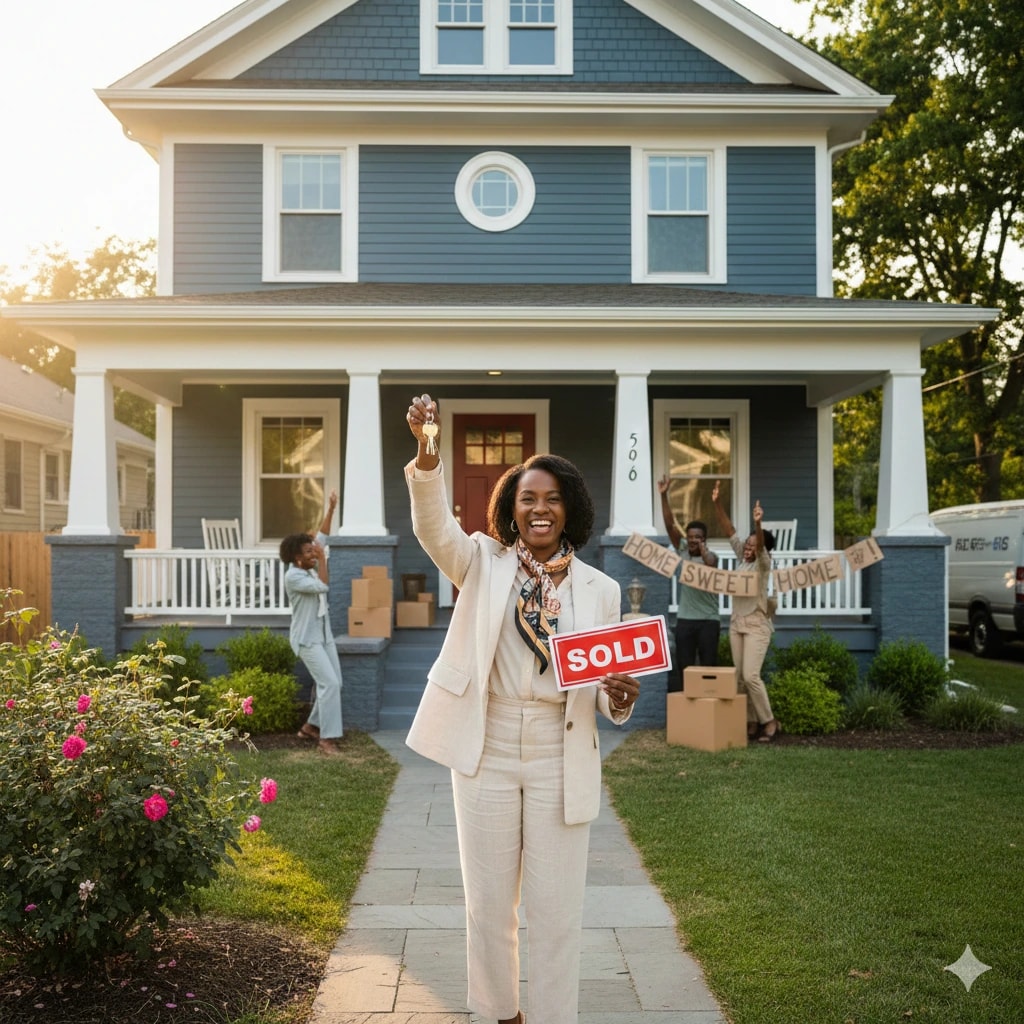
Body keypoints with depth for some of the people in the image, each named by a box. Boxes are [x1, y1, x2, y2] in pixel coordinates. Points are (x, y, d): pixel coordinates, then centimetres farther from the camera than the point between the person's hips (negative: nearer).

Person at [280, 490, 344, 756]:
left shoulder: (310, 566, 6)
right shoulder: (293, 576, -18)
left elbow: (322, 537, 7)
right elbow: (322, 586, -27)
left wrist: (331, 509, -1)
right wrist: (322, 558, -22)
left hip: (323, 634, 9)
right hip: (307, 638, -9)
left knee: (334, 682, 10)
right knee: (329, 683, -15)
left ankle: (311, 726, 24)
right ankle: (327, 737, -11)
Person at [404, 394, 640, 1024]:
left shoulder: (601, 589, 3)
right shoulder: (483, 564, 1)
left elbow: (606, 691, 8)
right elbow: (434, 525, -19)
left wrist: (619, 699, -17)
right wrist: (427, 451, -36)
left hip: (560, 761, 0)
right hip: (486, 752, 0)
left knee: (557, 909, 6)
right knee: (489, 904, 13)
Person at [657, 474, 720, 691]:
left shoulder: (711, 556, -2)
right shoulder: (682, 552, 5)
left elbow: (710, 564, -27)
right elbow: (669, 525, -3)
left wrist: (702, 548, -42)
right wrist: (663, 495, -11)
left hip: (708, 620, -3)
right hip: (684, 619, 3)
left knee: (708, 667, 0)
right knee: (684, 668, 5)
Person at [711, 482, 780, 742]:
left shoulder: (763, 563, -9)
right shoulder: (741, 558, 6)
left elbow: (761, 545, -30)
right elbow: (729, 529, 0)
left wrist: (758, 524, -49)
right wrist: (717, 503, -10)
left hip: (756, 625, -7)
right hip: (736, 624, 7)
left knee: (751, 675, -14)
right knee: (740, 677, 6)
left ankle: (769, 721, -1)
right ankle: (751, 722, 13)